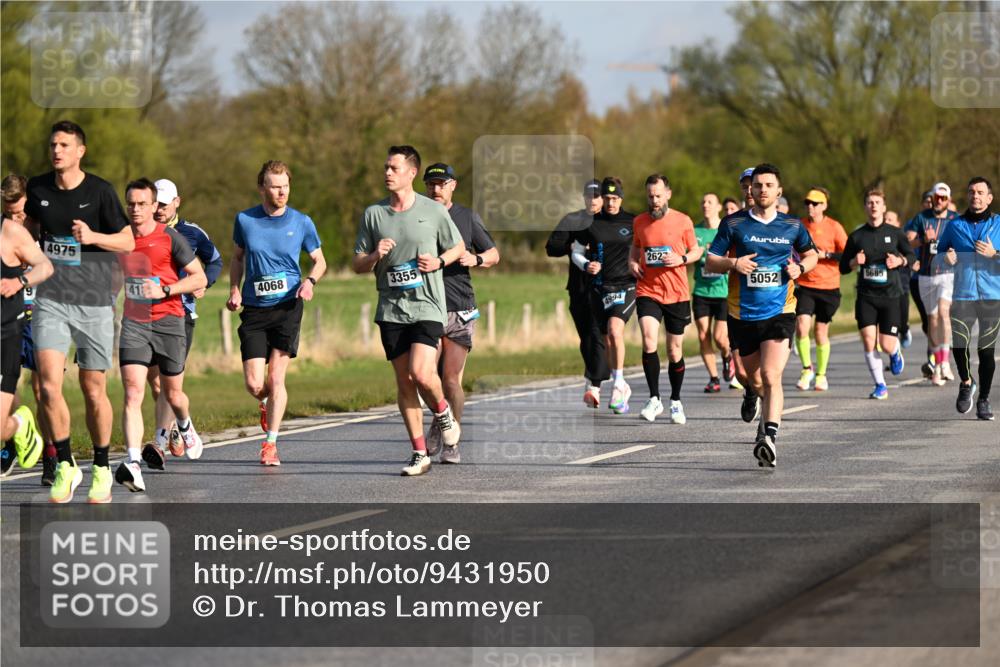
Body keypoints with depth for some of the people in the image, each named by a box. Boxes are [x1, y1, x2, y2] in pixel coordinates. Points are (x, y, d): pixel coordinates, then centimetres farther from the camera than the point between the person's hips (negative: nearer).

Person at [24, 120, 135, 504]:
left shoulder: (99, 191, -5)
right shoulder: (38, 188, 5)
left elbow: (128, 242, -3)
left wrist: (92, 237, -20)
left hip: (94, 301, -2)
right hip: (50, 300, 2)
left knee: (93, 389, 4)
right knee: (49, 385, -14)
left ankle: (101, 468, 22)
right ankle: (65, 466, -1)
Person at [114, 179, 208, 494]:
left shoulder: (170, 238, -7)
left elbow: (200, 278, -5)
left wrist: (164, 291, -16)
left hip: (168, 322, -2)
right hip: (133, 323, 2)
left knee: (172, 394, 12)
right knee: (133, 393, -16)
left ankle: (186, 427, 48)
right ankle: (133, 463, -27)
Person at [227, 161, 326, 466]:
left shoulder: (301, 222, 1)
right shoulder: (244, 220, 3)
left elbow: (319, 260, 12)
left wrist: (310, 280, -9)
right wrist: (234, 289, 3)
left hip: (287, 307, -1)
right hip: (254, 311, 1)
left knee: (275, 378, -8)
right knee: (254, 383, -5)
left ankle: (270, 443, 4)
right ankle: (267, 405, 32)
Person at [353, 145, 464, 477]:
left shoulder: (434, 211, 0)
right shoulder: (373, 214, 6)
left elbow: (458, 247, 13)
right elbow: (357, 265, 10)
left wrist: (439, 262, -7)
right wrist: (375, 256, -12)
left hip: (427, 306, -3)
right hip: (391, 310, 3)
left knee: (421, 373, -19)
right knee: (404, 381, 3)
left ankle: (443, 413, 14)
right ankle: (420, 453, 11)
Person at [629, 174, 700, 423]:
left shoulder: (683, 221, -1)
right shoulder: (639, 222, 5)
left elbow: (696, 251, 9)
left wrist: (682, 259, -11)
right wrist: (632, 262, 2)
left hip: (677, 294, 0)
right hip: (647, 291, 0)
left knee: (675, 350, 8)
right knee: (649, 343, -19)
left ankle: (676, 402, 24)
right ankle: (654, 399, -10)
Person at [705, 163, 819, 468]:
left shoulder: (792, 226, 5)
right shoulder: (734, 224, 1)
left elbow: (811, 254, 22)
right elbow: (710, 261, 4)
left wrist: (800, 266, 0)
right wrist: (734, 263, -16)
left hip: (780, 311, -2)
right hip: (743, 313, 2)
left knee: (771, 375, -19)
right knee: (754, 379, 13)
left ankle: (770, 437, -27)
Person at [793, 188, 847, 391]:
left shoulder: (834, 227, -4)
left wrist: (825, 255, -16)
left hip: (829, 287, -1)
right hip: (804, 286, 2)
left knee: (821, 332, 7)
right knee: (802, 326, -17)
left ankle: (821, 374, 24)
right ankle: (807, 369, 1)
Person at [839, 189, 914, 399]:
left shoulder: (895, 233, 1)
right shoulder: (856, 236, 4)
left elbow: (912, 256, 13)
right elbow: (843, 267, 9)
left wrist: (900, 261, -9)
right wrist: (854, 262, -12)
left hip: (890, 296, -1)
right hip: (865, 296, 1)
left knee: (887, 345, -6)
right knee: (868, 340, -11)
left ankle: (896, 351, 34)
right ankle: (880, 386, 4)